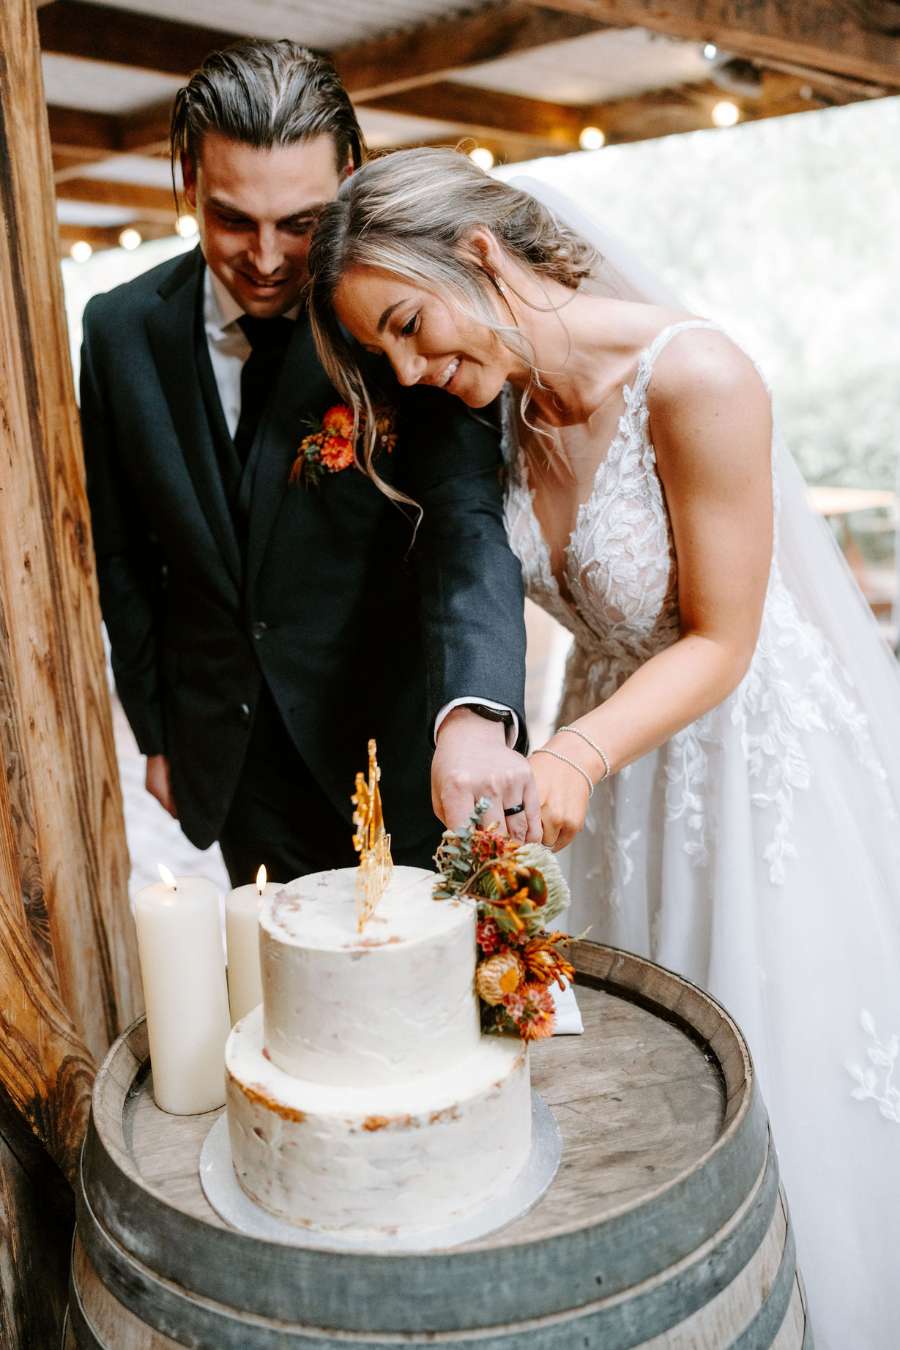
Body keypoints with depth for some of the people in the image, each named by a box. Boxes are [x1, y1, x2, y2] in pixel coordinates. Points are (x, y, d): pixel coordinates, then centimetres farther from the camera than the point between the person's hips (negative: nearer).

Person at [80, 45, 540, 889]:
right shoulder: (120, 331, -4)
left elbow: (466, 516, -26)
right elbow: (123, 559, 5)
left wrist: (472, 713, -44)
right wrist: (157, 730, 8)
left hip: (396, 738, -2)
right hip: (228, 756, 2)